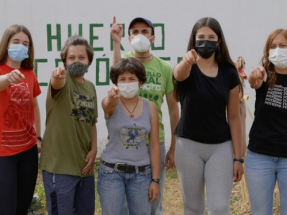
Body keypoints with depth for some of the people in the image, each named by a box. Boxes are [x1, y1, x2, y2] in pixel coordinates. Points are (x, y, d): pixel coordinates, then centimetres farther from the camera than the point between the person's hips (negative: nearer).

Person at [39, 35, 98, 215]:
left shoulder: (91, 87, 10)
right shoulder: (63, 80, -8)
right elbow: (57, 84, -33)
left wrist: (93, 150, 2)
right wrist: (57, 76, -57)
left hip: (84, 163, 6)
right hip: (59, 164, -6)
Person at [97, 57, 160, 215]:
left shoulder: (150, 107, 0)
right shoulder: (111, 104, -6)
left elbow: (155, 146, 1)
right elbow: (108, 105, -33)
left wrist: (155, 180, -1)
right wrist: (112, 97, -57)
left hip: (141, 173, 2)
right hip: (111, 172, -2)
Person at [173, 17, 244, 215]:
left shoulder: (229, 73, 0)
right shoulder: (186, 68, -6)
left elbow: (234, 117, 2)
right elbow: (179, 73, -33)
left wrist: (238, 157, 0)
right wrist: (187, 60, -57)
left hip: (221, 147, 1)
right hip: (189, 146, -1)